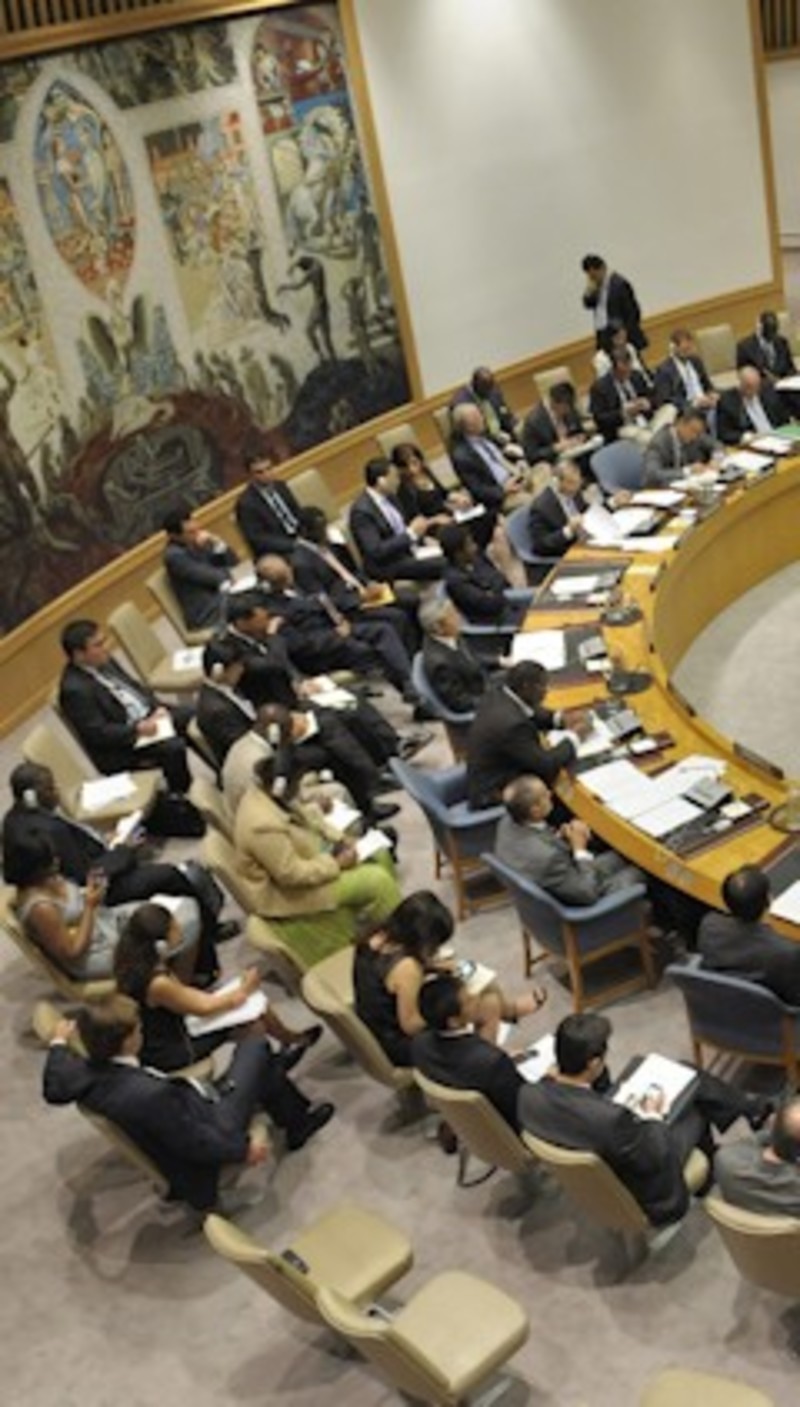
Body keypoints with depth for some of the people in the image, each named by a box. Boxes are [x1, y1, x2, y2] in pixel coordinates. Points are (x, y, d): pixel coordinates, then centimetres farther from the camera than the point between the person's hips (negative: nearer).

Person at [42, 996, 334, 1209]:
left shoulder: (86, 1074, -16)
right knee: (256, 1049, 7)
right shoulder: (149, 1095, -40)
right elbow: (196, 1143, -28)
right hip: (212, 1126, -8)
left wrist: (59, 1044, 23)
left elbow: (54, 1088, 7)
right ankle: (297, 1123, 27)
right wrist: (243, 1146, -14)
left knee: (250, 1049, 21)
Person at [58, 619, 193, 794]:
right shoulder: (74, 689, -23)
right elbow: (98, 733, -23)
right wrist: (138, 728, -28)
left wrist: (157, 708, -4)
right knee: (173, 748, -29)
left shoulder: (103, 661, 2)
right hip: (123, 741, -9)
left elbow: (134, 687, 13)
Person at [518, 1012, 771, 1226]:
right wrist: (653, 1116, -8)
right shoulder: (609, 1119, -43)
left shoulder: (529, 1096, -23)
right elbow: (656, 1158, -23)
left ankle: (748, 1108, 40)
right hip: (641, 1198, -6)